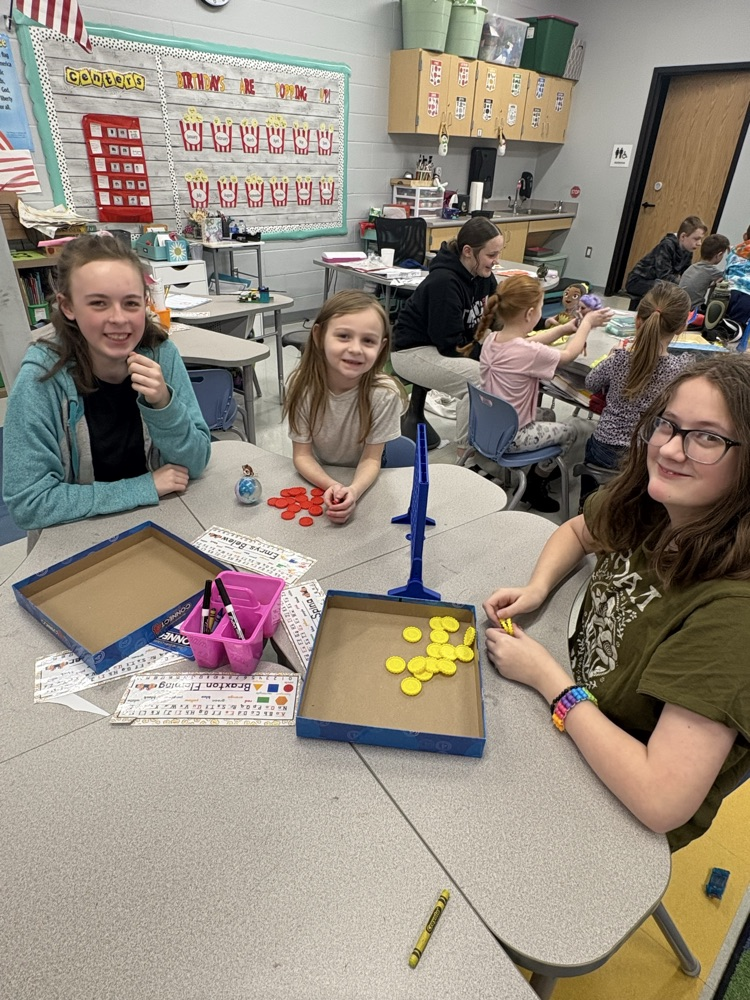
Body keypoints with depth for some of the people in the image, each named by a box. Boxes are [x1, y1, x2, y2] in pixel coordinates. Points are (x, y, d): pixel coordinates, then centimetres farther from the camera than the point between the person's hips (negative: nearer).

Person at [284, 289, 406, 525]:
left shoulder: (384, 394, -24)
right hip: (316, 478, 1)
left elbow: (370, 459, -17)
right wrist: (332, 486, -33)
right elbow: (302, 455, -15)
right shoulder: (302, 385, -21)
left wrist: (353, 491, -37)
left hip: (362, 481, 0)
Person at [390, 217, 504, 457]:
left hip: (443, 347, 8)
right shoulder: (444, 282, -26)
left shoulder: (483, 276, -1)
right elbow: (451, 345, -25)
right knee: (481, 379, -27)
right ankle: (466, 450, -12)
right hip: (412, 351, -8)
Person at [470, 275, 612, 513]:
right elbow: (568, 355, -7)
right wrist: (587, 323, 8)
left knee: (548, 415, 29)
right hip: (509, 437, -8)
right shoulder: (530, 353, -28)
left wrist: (565, 328, 13)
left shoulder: (491, 338, -7)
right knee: (569, 431, 16)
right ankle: (535, 487, 27)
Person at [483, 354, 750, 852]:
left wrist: (548, 676, -25)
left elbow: (663, 801, -34)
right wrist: (538, 587, -9)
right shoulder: (640, 508, -14)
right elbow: (578, 531, 11)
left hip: (630, 820, -5)